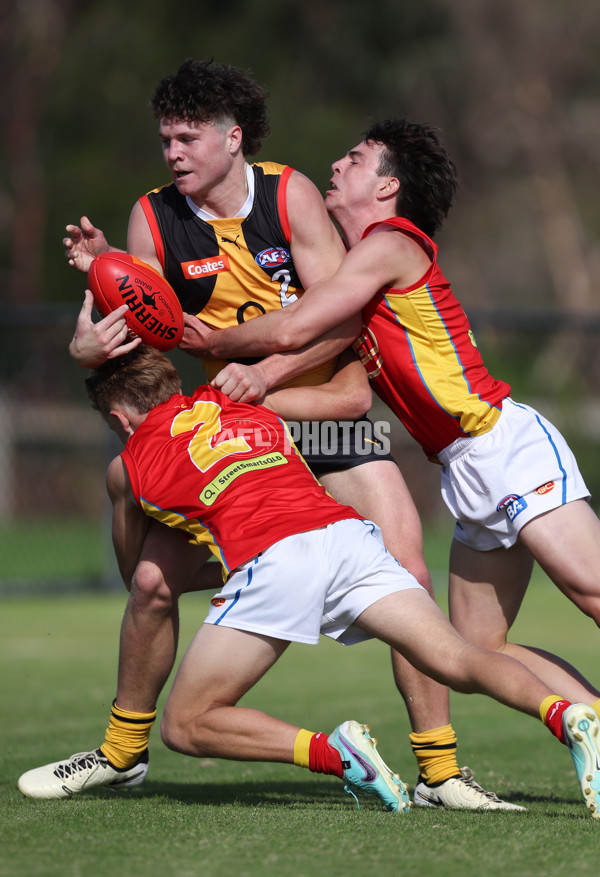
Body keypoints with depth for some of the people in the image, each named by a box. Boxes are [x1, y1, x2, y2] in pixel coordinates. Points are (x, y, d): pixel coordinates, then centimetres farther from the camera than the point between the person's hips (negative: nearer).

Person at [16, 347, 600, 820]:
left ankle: (334, 752, -14)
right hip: (348, 529, 4)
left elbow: (134, 571, 40)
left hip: (272, 559, -4)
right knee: (459, 664, -4)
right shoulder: (252, 411, 31)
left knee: (185, 725, 6)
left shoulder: (127, 466, 24)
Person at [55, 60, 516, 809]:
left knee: (406, 574, -15)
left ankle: (438, 768, -6)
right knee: (152, 578, -6)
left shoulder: (289, 194, -11)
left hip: (327, 408, -2)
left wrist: (264, 370, -27)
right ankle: (122, 750, 17)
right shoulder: (153, 219, -4)